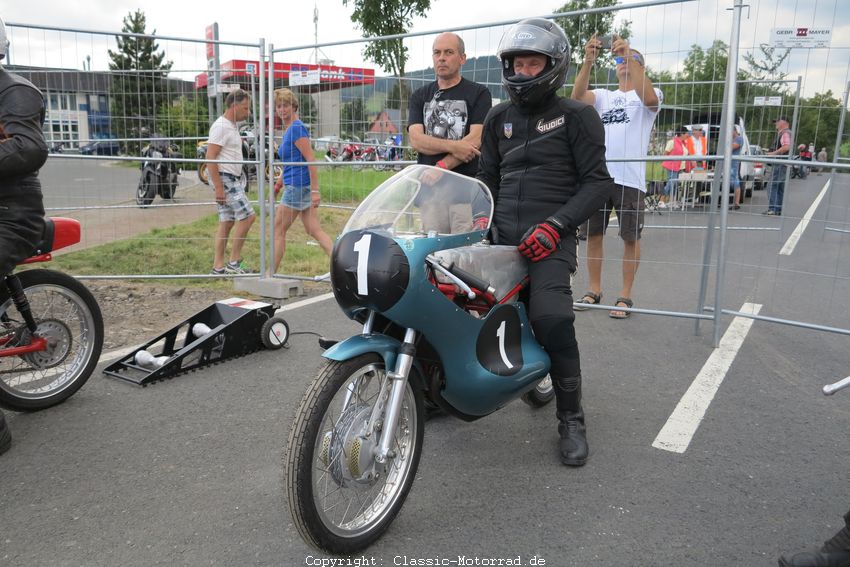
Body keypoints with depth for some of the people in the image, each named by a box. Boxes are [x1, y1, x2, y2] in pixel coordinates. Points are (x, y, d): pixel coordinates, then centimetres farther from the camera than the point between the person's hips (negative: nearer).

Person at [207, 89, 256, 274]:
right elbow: (210, 157, -19)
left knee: (227, 222, 8)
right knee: (247, 216, -11)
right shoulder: (221, 126, -13)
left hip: (233, 179, 10)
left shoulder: (233, 126, 17)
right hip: (224, 179, -10)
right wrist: (218, 187, -23)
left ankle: (218, 267, 11)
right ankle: (234, 262, -4)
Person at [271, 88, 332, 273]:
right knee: (314, 230, 6)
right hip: (294, 186, 9)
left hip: (298, 186, -9)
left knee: (278, 230, 2)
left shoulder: (297, 128, -14)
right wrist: (279, 182, 31)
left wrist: (315, 190, -24)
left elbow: (311, 160, -20)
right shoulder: (289, 129, 16)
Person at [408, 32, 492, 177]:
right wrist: (453, 146, -13)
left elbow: (476, 139, -5)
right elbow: (416, 139, 3)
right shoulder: (420, 95, 18)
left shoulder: (479, 93, 8)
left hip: (467, 181, -2)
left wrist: (441, 166, -15)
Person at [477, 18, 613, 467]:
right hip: (500, 236, 5)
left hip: (548, 240, -5)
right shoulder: (498, 118, 18)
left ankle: (571, 417, -5)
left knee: (552, 321, -23)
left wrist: (555, 225, -15)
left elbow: (597, 181, -3)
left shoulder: (575, 117, 3)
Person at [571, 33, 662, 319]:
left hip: (630, 178, -3)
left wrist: (631, 56, -21)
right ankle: (594, 290, 20)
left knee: (631, 237, 2)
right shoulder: (603, 96, 17)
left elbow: (649, 98, -18)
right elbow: (578, 96, -4)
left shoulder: (648, 94, 8)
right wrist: (588, 62, -17)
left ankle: (625, 295, 11)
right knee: (593, 234, 7)